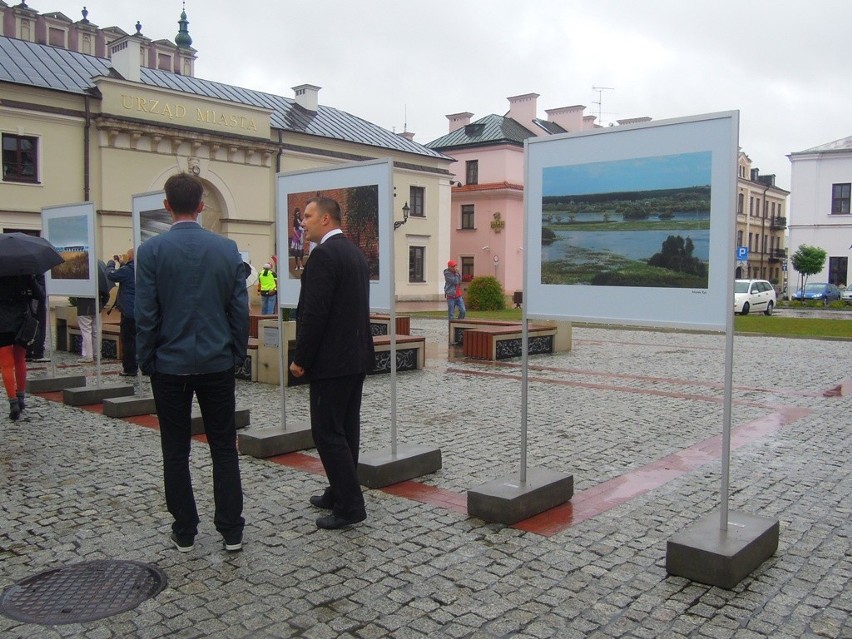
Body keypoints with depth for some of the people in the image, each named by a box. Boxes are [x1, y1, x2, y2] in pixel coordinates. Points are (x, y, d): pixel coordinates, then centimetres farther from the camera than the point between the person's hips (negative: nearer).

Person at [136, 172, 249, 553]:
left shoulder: (151, 250, -8)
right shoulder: (228, 249, -2)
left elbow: (145, 314, -7)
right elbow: (240, 310, 0)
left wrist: (146, 361, 5)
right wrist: (237, 354, 10)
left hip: (170, 365, -1)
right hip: (218, 364, 2)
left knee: (176, 452, 11)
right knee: (224, 449, 10)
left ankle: (184, 532, 18)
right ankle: (231, 531, 13)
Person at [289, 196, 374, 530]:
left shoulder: (324, 254, -16)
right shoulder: (355, 252, 14)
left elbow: (314, 312, -21)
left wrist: (301, 359, -12)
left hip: (332, 361, -10)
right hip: (356, 355, 10)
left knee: (327, 432, -3)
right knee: (345, 429, 15)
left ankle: (350, 505, 1)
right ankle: (340, 493, 25)